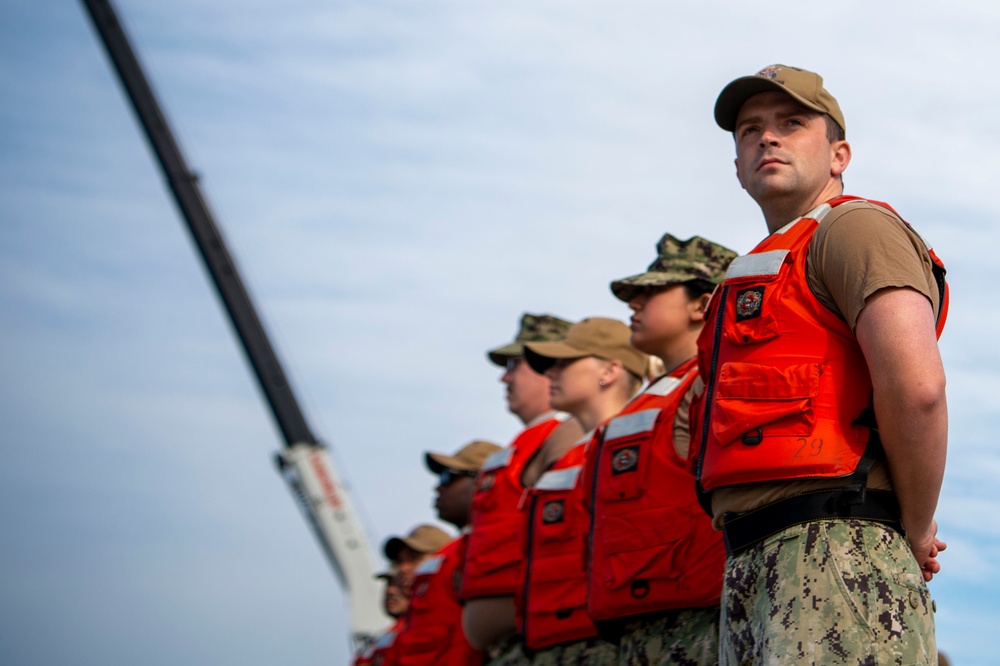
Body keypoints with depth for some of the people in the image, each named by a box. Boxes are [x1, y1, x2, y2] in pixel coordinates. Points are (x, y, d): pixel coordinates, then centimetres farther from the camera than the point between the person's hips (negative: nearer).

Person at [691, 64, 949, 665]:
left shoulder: (855, 227, 1)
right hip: (754, 569, 9)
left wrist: (915, 533, -7)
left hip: (834, 553, -9)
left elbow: (916, 384, -16)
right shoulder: (766, 268, 30)